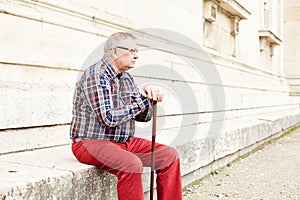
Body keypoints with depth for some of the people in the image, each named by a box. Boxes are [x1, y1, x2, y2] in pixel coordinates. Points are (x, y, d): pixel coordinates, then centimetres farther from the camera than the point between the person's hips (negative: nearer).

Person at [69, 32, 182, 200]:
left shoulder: (126, 78, 11)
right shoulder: (96, 76, -15)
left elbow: (143, 116, 13)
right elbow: (109, 118, -25)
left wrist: (149, 96, -8)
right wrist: (142, 98, -16)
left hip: (124, 141, 9)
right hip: (91, 142, -8)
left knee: (170, 155, -2)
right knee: (132, 164, -34)